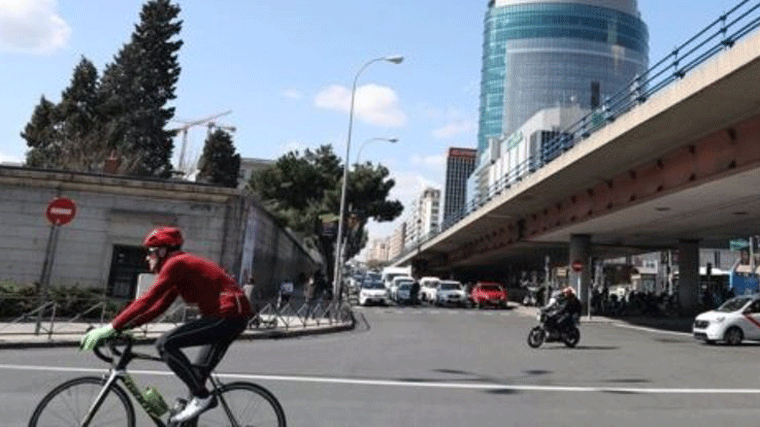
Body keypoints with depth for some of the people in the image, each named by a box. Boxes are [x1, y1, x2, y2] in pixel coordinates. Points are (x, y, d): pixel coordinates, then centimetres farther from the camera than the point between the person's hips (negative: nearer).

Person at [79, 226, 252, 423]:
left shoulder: (176, 264, -10)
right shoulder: (181, 266, 19)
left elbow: (147, 301, -18)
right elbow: (157, 308, 18)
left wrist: (110, 328, -15)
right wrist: (122, 327, 12)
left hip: (227, 315, -10)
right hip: (234, 317, 10)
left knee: (166, 344, -14)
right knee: (198, 374, 16)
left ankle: (202, 397, -9)